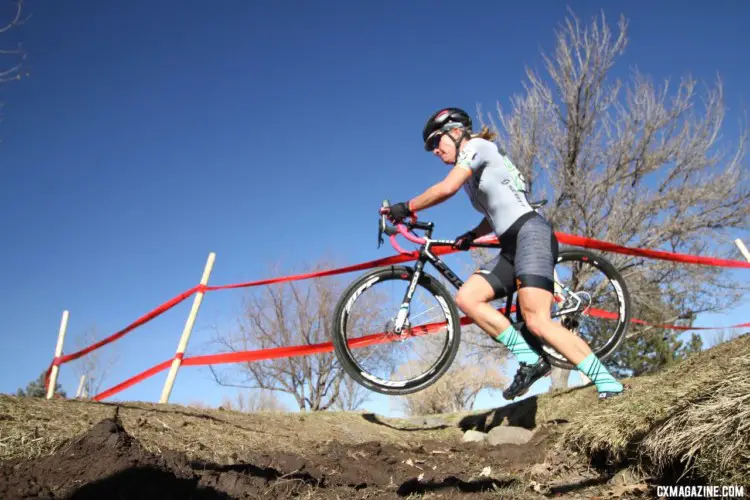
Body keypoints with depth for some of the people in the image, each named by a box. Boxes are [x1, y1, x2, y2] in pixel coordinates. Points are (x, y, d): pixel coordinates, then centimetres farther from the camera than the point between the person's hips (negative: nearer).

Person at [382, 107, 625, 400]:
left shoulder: (477, 145, 0)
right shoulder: (472, 175, 26)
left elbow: (446, 188, -16)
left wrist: (406, 208, -6)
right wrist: (472, 235, 11)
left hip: (530, 234, -9)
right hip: (512, 246, 9)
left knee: (537, 322, -20)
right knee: (466, 298, -6)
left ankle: (609, 384, -13)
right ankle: (530, 361, -8)